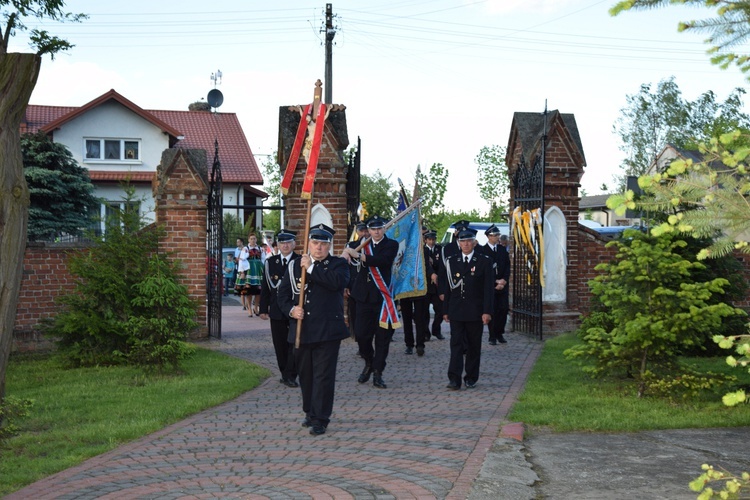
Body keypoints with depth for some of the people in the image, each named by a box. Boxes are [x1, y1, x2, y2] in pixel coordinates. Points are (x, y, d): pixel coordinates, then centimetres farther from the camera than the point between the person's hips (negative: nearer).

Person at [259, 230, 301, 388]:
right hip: (277, 311, 3)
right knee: (280, 344, 8)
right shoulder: (270, 262, 9)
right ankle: (285, 374, 20)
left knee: (294, 344, -4)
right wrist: (263, 309, 6)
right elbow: (265, 287, 10)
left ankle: (290, 376, 1)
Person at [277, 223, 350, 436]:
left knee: (324, 375, -4)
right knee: (305, 374, 12)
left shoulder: (338, 264, 2)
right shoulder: (295, 265, 11)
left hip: (327, 330, -4)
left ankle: (320, 419, 2)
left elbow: (337, 282, -20)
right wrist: (291, 309, -8)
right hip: (301, 329, 4)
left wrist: (311, 268, -16)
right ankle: (310, 412, 29)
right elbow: (283, 293, 11)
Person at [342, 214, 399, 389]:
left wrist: (359, 255, -26)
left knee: (383, 336, 0)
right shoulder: (363, 244, 11)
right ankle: (368, 363, 26)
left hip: (382, 296, -3)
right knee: (361, 333, 1)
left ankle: (377, 373, 9)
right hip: (365, 296, 3)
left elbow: (383, 260, -20)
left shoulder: (391, 245, -3)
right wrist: (347, 251, -4)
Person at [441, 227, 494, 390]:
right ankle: (454, 379, -9)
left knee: (474, 346, 7)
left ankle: (471, 378, 17)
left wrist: (487, 311, -10)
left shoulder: (484, 262, 0)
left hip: (475, 312, -1)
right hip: (456, 311, 1)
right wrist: (445, 310, 6)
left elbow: (488, 289, -3)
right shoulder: (451, 261, 8)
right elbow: (447, 288, 9)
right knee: (456, 344, -5)